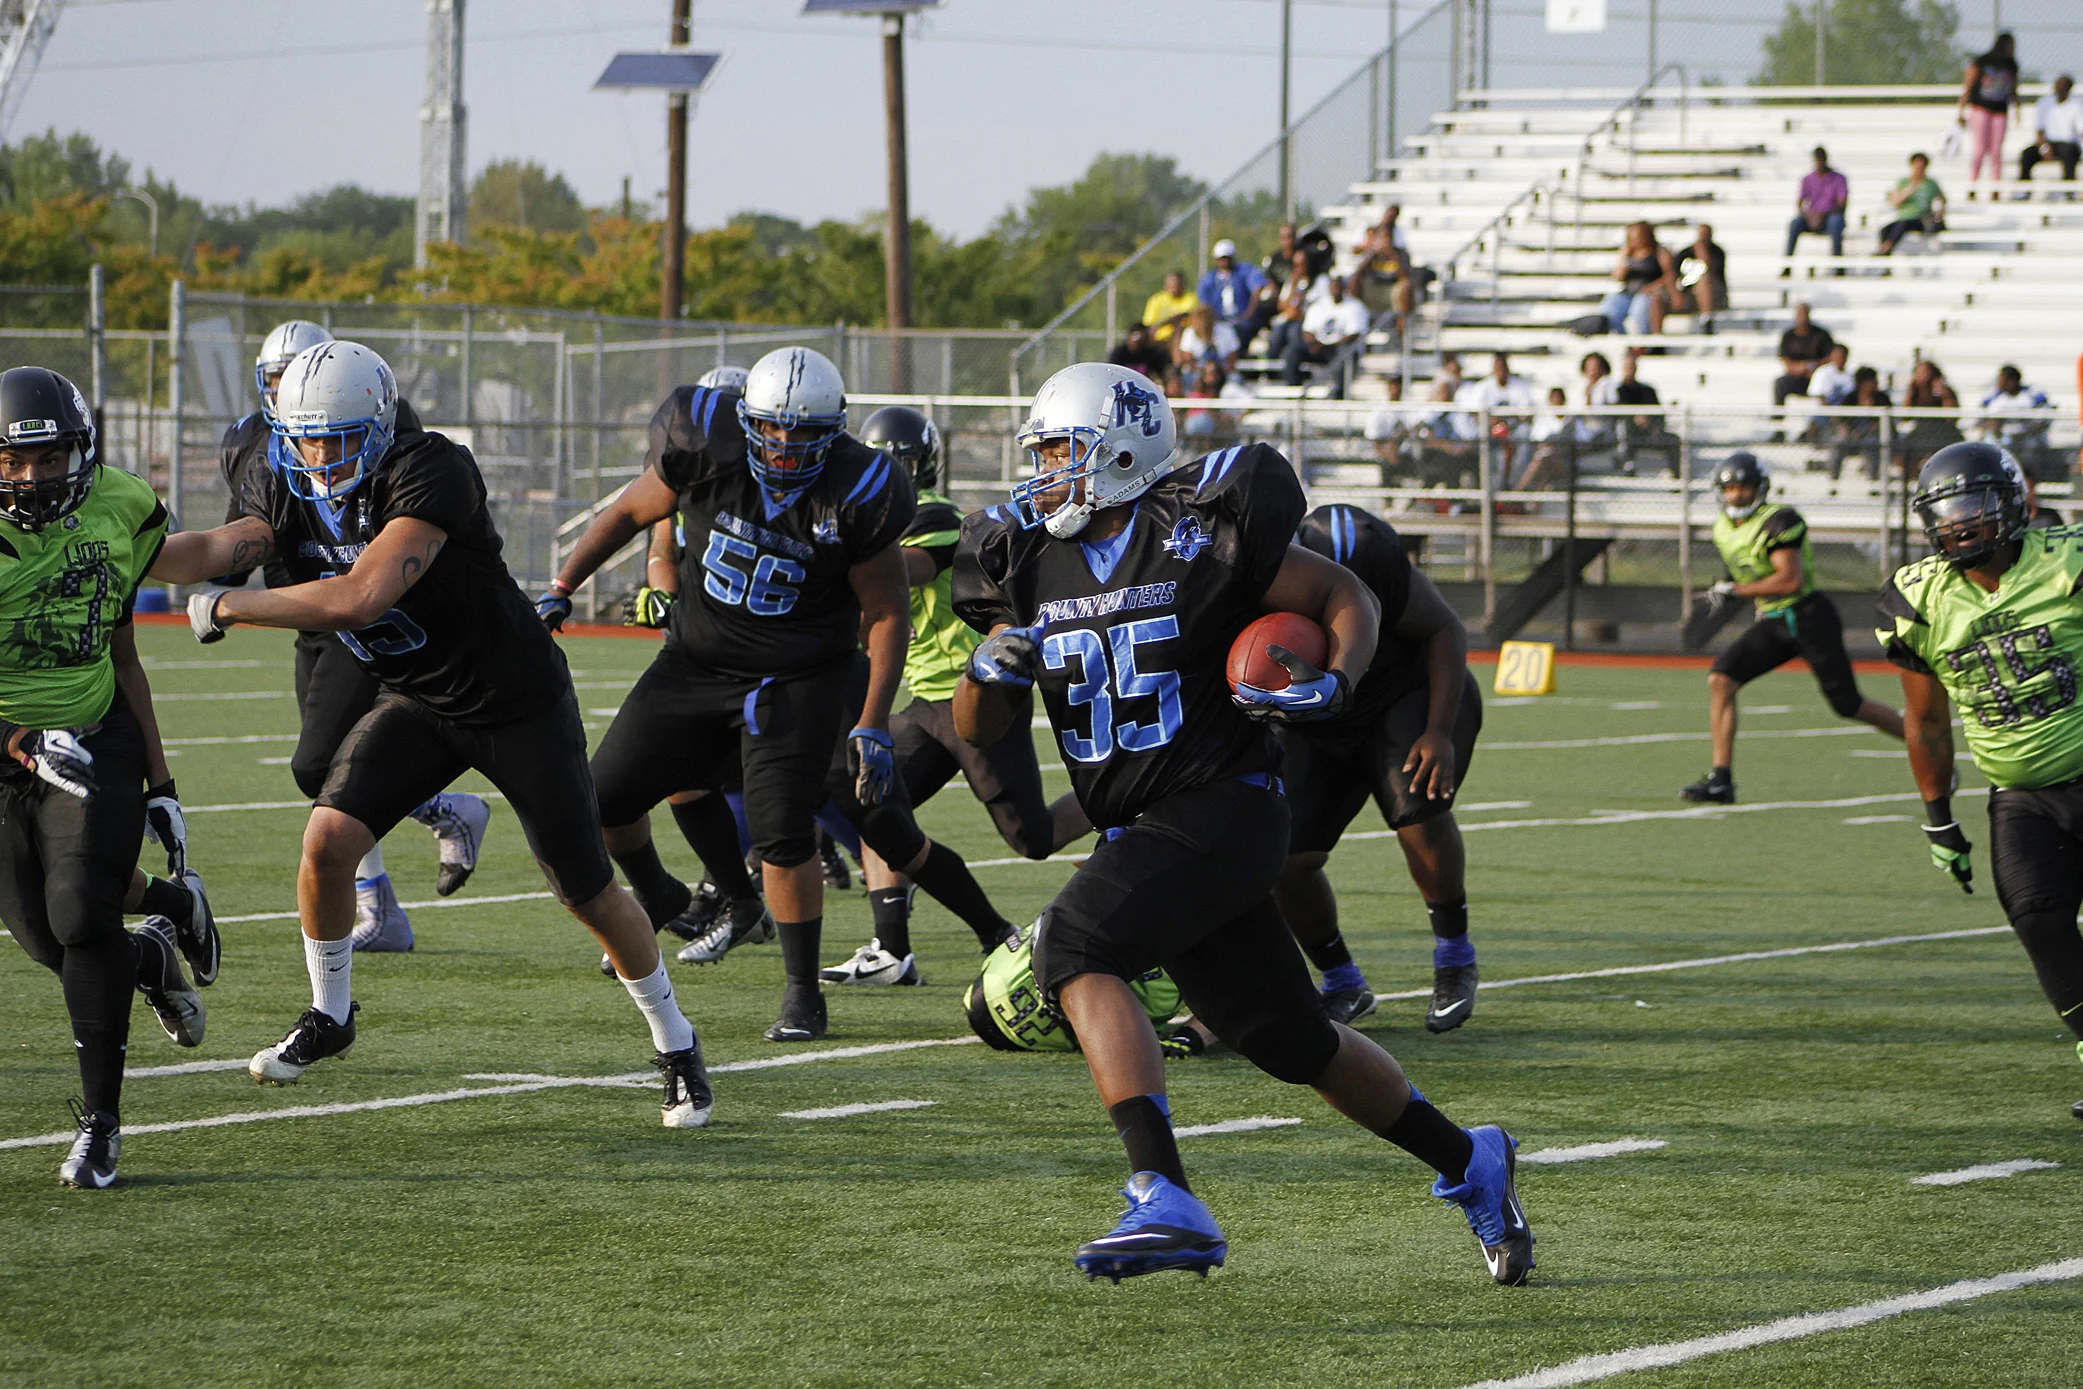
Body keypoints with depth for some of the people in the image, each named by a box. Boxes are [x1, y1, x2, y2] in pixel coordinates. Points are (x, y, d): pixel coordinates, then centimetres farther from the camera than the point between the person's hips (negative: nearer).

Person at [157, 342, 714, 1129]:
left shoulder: (431, 473, -30)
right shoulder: (291, 496, -8)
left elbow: (361, 597, -39)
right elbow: (211, 552, -25)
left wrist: (229, 608, -30)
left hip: (520, 706, -5)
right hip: (416, 707, 5)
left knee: (587, 893, 2)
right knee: (327, 839, -17)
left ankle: (676, 1047, 25)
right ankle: (328, 1016, 7)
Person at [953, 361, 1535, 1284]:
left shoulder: (1198, 540, -9)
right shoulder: (1031, 564, 7)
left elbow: (1349, 598, 1)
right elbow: (978, 730, 12)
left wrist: (1332, 685, -18)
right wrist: (991, 670, -10)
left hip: (1222, 806, -7)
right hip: (1137, 828, 7)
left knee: (1075, 945, -28)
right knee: (1291, 1042, 13)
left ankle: (1164, 1200, -36)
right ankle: (1468, 1164, 34)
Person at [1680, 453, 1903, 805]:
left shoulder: (1779, 521, -19)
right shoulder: (1724, 529, 8)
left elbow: (1791, 580, -26)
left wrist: (1734, 591, -23)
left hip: (1809, 617, -7)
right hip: (1772, 623, 7)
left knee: (1849, 705, -1)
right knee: (1721, 679, -11)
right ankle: (1721, 780, -11)